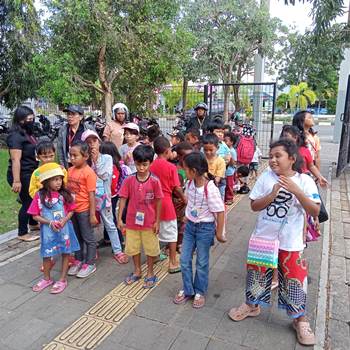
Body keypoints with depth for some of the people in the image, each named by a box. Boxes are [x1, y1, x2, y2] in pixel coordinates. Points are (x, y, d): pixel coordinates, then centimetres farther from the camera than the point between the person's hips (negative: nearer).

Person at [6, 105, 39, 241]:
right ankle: (22, 233, 14)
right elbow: (15, 160, -26)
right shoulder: (16, 136, -20)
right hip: (22, 175, -9)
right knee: (27, 202, 0)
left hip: (30, 173, 9)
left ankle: (33, 224, 41)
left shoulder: (27, 133, 9)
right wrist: (16, 181, -30)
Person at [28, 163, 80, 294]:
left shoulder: (64, 194, -8)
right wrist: (50, 222, -19)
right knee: (47, 254, 14)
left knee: (65, 253, 9)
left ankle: (62, 280, 26)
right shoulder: (39, 195, -11)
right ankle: (47, 279, 36)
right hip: (48, 230, 0)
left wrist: (64, 220, -17)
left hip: (64, 229, 1)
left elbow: (71, 211, 1)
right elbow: (35, 216, -7)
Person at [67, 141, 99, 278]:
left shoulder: (89, 172, -17)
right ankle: (78, 260, 36)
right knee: (77, 237, 20)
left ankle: (90, 263, 22)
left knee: (88, 238, 8)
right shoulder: (70, 170, 3)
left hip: (84, 210, -7)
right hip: (72, 209, 7)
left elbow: (91, 194, -17)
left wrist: (92, 214, -17)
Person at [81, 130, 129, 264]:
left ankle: (117, 251, 15)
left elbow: (106, 175, -10)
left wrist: (96, 161, -10)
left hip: (103, 195, -1)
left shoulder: (107, 158, 1)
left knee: (110, 224, 7)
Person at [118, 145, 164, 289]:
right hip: (132, 221, 3)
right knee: (133, 247, 18)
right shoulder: (129, 180, -8)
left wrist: (157, 221, -7)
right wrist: (119, 218, -6)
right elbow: (123, 199, -4)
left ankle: (150, 273, 33)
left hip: (149, 222, -2)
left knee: (150, 248, 13)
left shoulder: (154, 181, -14)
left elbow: (158, 202, -8)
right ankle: (137, 271, 40)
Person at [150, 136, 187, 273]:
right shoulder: (171, 167, -14)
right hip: (166, 202, -5)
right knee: (171, 233, 6)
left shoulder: (151, 166, -2)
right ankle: (173, 263, 13)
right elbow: (177, 188, -12)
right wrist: (183, 198, 4)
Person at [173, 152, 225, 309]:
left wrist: (219, 233, -11)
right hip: (190, 225, 6)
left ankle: (200, 292, 29)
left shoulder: (210, 189, -26)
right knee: (184, 260, 10)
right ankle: (187, 290, 29)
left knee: (201, 262, 9)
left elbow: (220, 212, -18)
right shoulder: (189, 184, -5)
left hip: (205, 228, -6)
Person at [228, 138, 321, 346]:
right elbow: (254, 206, -6)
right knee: (257, 272, 16)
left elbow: (315, 212, -15)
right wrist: (272, 194, -22)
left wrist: (296, 191, -27)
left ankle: (300, 320, 31)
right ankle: (252, 305, 42)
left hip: (290, 242, -2)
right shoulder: (266, 177, -6)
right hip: (263, 237, 2)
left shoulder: (304, 181, -10)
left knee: (294, 279, 7)